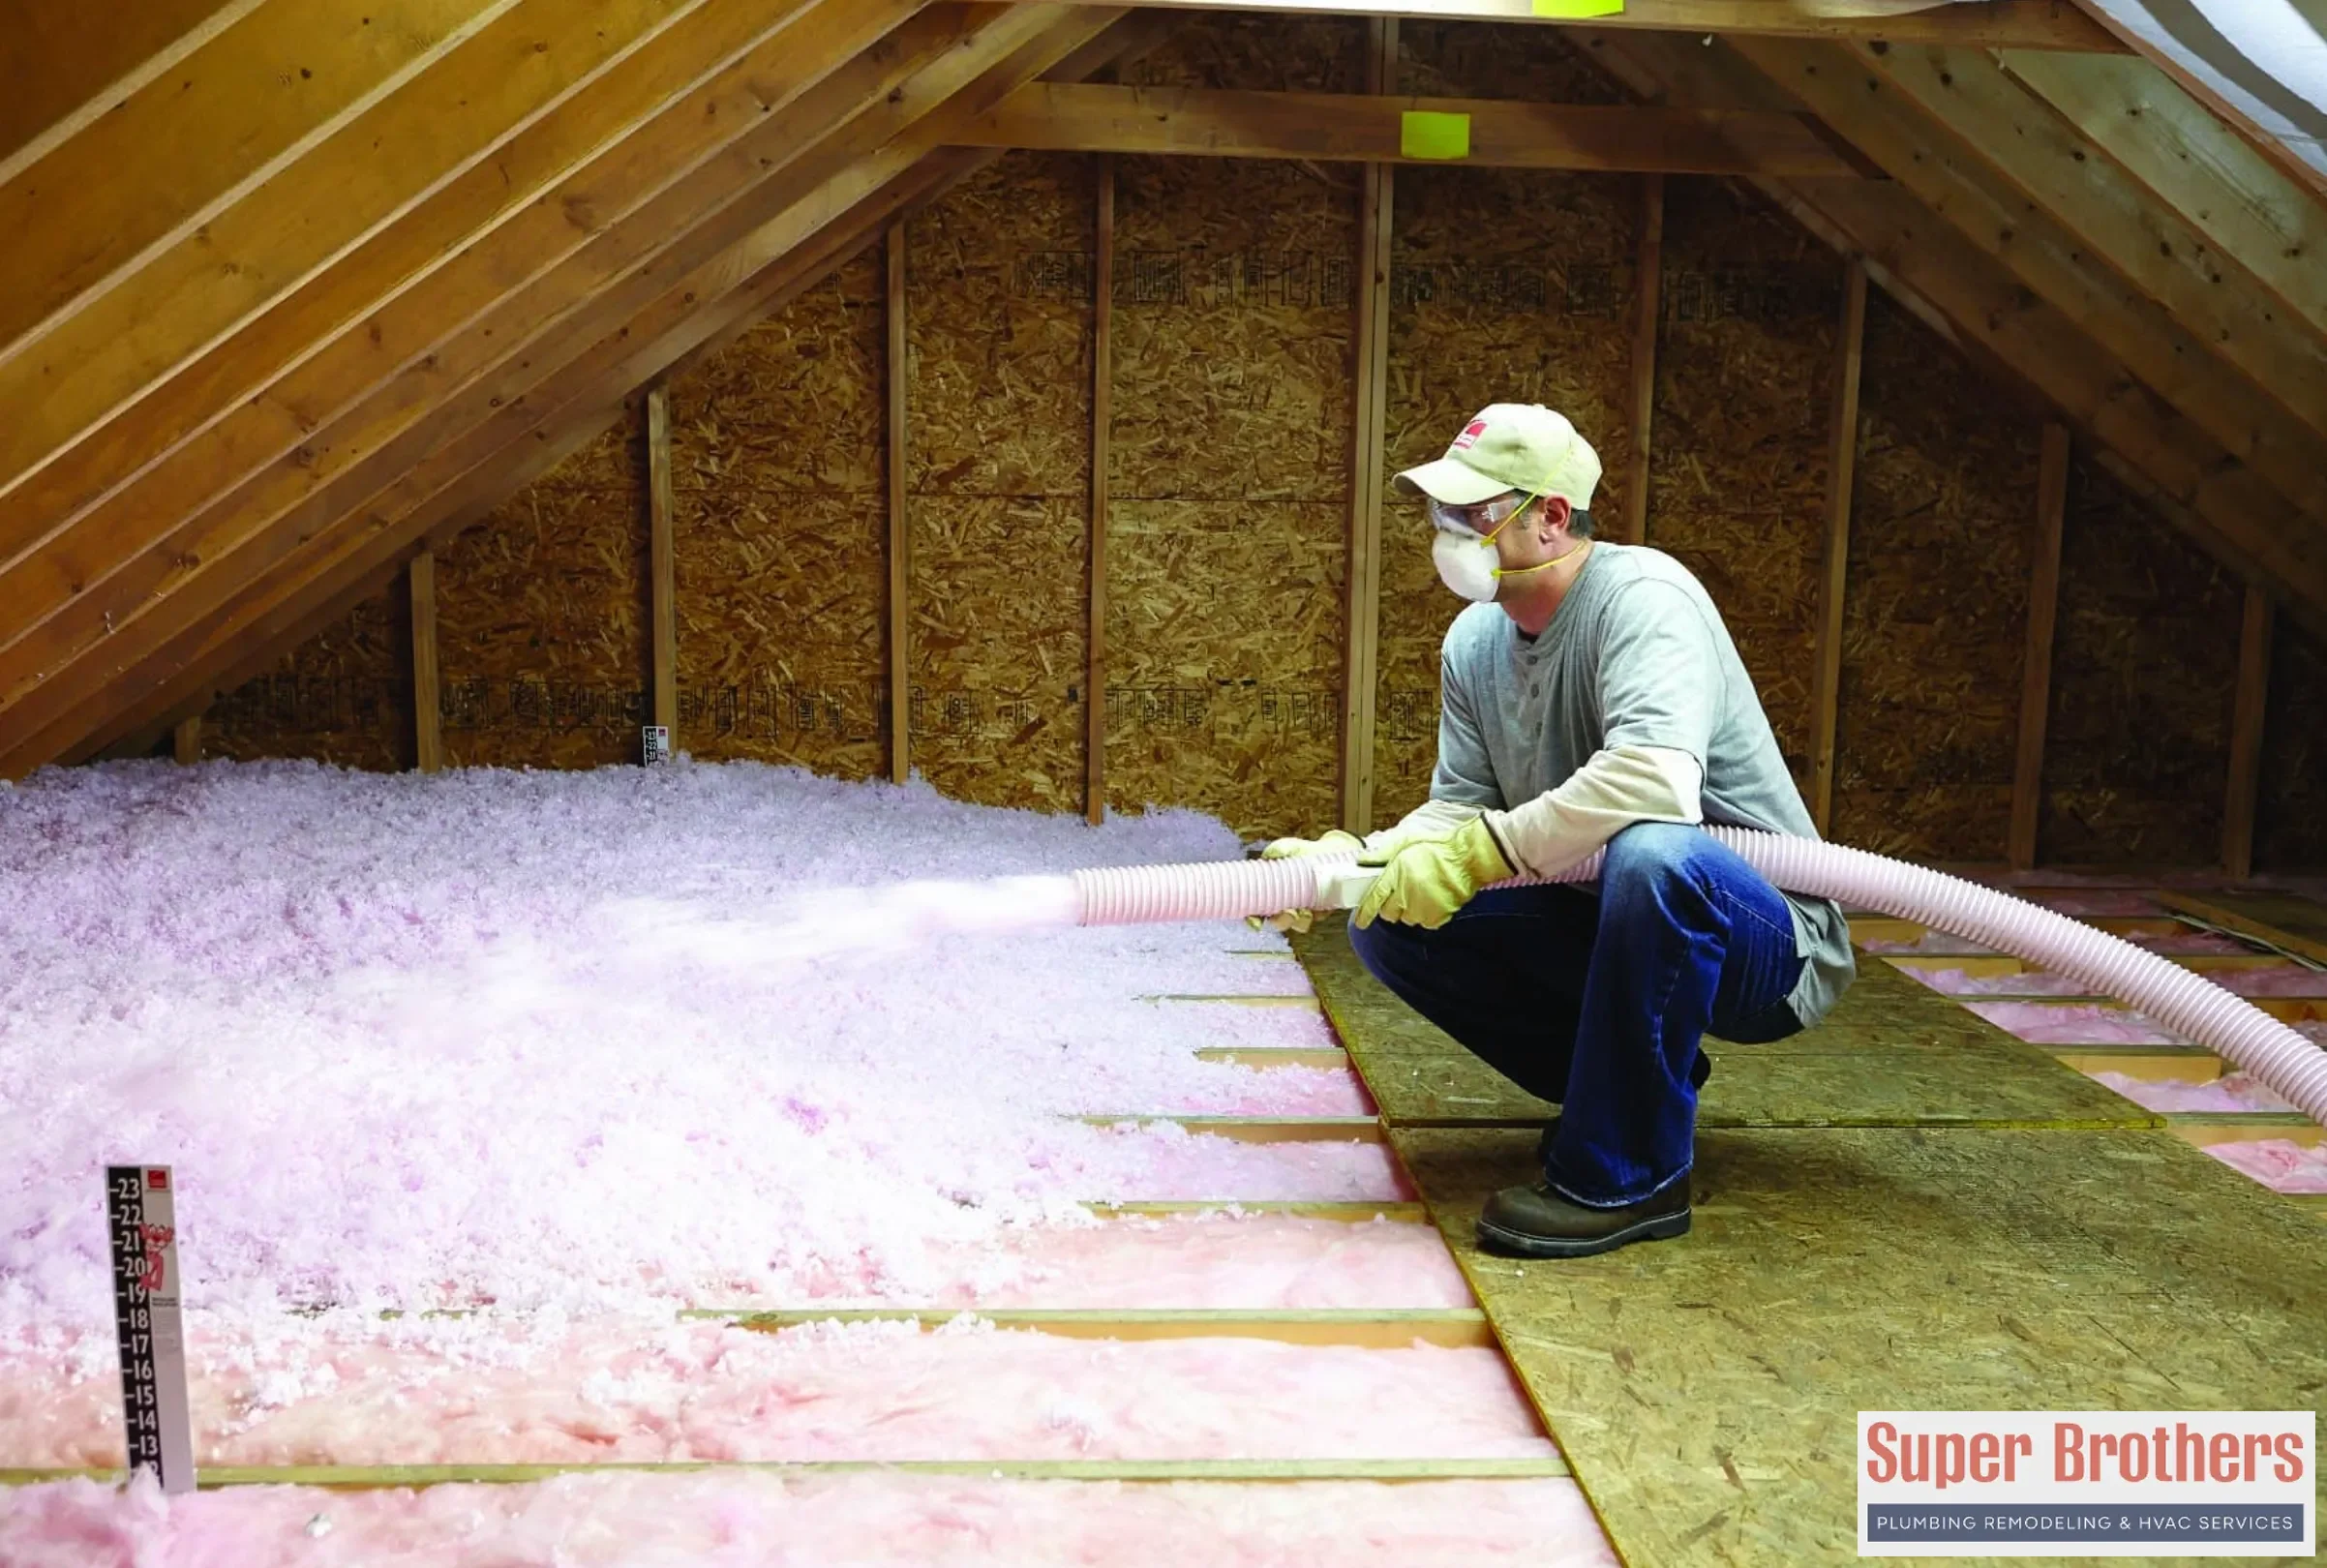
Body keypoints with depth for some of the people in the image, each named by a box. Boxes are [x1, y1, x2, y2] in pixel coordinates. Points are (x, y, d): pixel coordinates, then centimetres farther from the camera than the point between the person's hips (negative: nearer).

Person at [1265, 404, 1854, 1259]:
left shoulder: (1642, 595, -22)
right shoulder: (1474, 641, 3)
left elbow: (1656, 779, -39)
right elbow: (1458, 808, 3)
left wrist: (1484, 848, -34)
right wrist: (1349, 858, -15)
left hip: (1767, 943, -8)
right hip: (1602, 925, 8)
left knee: (1651, 854, -40)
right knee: (1389, 919, -4)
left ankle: (1626, 1175, -20)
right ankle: (1639, 1083, 10)